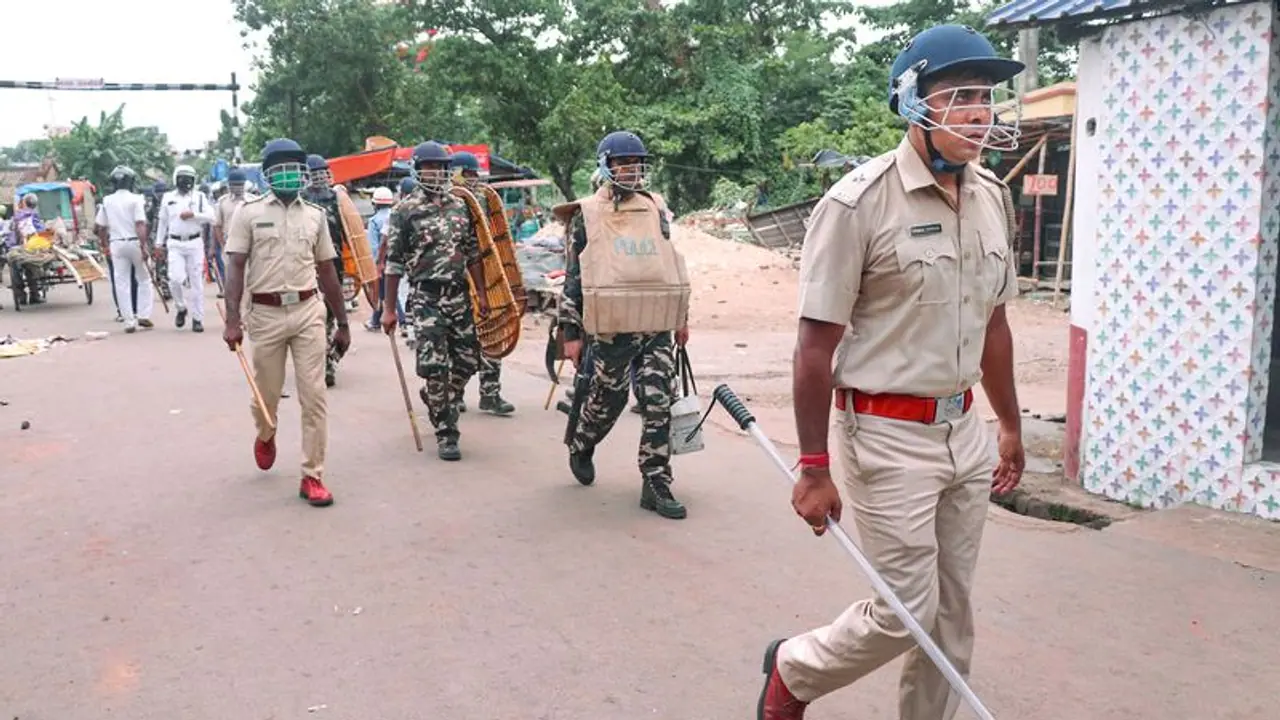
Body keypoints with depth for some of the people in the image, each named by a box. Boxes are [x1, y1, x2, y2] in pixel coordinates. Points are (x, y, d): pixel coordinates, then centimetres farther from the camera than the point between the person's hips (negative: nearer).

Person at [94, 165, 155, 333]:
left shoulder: (107, 201, 5)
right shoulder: (135, 199, -6)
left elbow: (100, 227, 10)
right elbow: (140, 224, -16)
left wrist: (105, 245, 22)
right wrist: (144, 245, -17)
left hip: (116, 244, 3)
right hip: (134, 242, -3)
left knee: (121, 283, 5)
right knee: (144, 279, 11)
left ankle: (129, 321, 3)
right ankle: (143, 315, 4)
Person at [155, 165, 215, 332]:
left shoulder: (200, 196, 5)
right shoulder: (168, 197, 9)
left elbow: (211, 216, -4)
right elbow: (162, 222, 13)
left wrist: (193, 215, -17)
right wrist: (159, 244, 12)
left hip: (195, 243, 0)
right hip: (175, 244, 1)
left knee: (196, 282, 1)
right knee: (175, 278, -14)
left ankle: (197, 318, 8)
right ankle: (181, 308, 13)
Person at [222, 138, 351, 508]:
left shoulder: (315, 215, 8)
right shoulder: (249, 212, -1)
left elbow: (328, 273, 12)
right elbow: (235, 268, -4)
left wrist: (343, 323, 12)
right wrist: (232, 320, -14)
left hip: (308, 311, 2)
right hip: (266, 314, -1)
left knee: (314, 397, -2)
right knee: (267, 393, 12)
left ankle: (312, 476, 6)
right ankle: (265, 436, 46)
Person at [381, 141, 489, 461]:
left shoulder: (460, 206, 11)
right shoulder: (405, 211, -3)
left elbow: (472, 253, 15)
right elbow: (394, 262, -3)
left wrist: (482, 294, 11)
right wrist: (389, 309, -4)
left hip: (459, 295, 5)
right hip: (425, 298, -5)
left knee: (467, 360, 8)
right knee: (435, 366, -8)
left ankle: (434, 397, 38)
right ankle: (445, 434, 3)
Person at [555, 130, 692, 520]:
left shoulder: (656, 209, 11)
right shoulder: (588, 216, -1)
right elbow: (573, 277, 0)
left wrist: (681, 318, 18)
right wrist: (571, 333, -3)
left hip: (657, 328, 3)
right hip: (612, 328, -3)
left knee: (659, 405, -2)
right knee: (607, 400, 11)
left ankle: (656, 485, 6)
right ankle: (580, 447, 40)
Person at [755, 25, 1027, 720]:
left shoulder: (990, 196, 7)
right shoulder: (859, 202, -15)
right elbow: (816, 345, -14)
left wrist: (1009, 423, 19)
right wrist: (814, 468, -13)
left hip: (964, 429, 7)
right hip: (888, 434, -7)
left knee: (952, 613, 13)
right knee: (907, 612, 0)